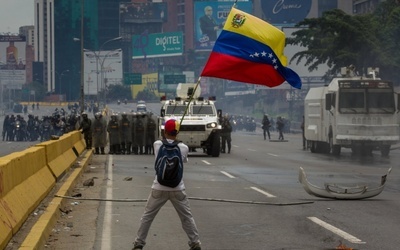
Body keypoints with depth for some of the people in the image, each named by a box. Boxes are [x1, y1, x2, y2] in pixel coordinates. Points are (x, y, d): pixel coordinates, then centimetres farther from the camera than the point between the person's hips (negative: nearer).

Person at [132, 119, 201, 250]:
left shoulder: (157, 144, -6)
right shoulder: (184, 148, -5)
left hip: (159, 188, 0)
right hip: (177, 189, 0)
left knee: (147, 216, 12)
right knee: (187, 217, 12)